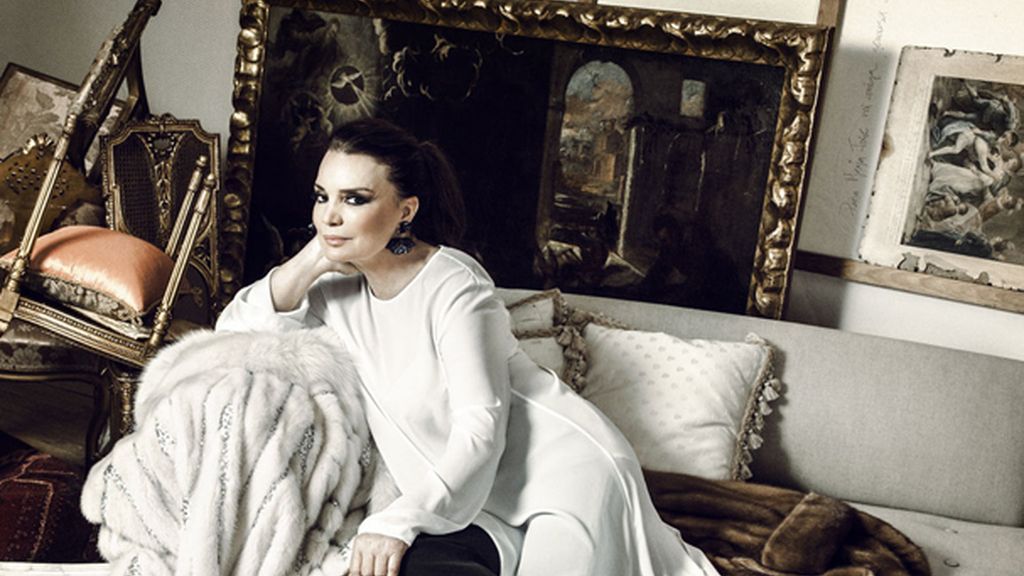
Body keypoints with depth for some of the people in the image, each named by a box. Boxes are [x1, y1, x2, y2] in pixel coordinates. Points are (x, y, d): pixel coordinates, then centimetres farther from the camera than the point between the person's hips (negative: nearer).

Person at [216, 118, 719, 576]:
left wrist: (399, 521, -32)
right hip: (478, 499, 5)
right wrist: (311, 261, -10)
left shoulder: (455, 288, -17)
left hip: (565, 471, -5)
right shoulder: (339, 285, 3)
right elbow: (233, 330, 2)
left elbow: (480, 430, -22)